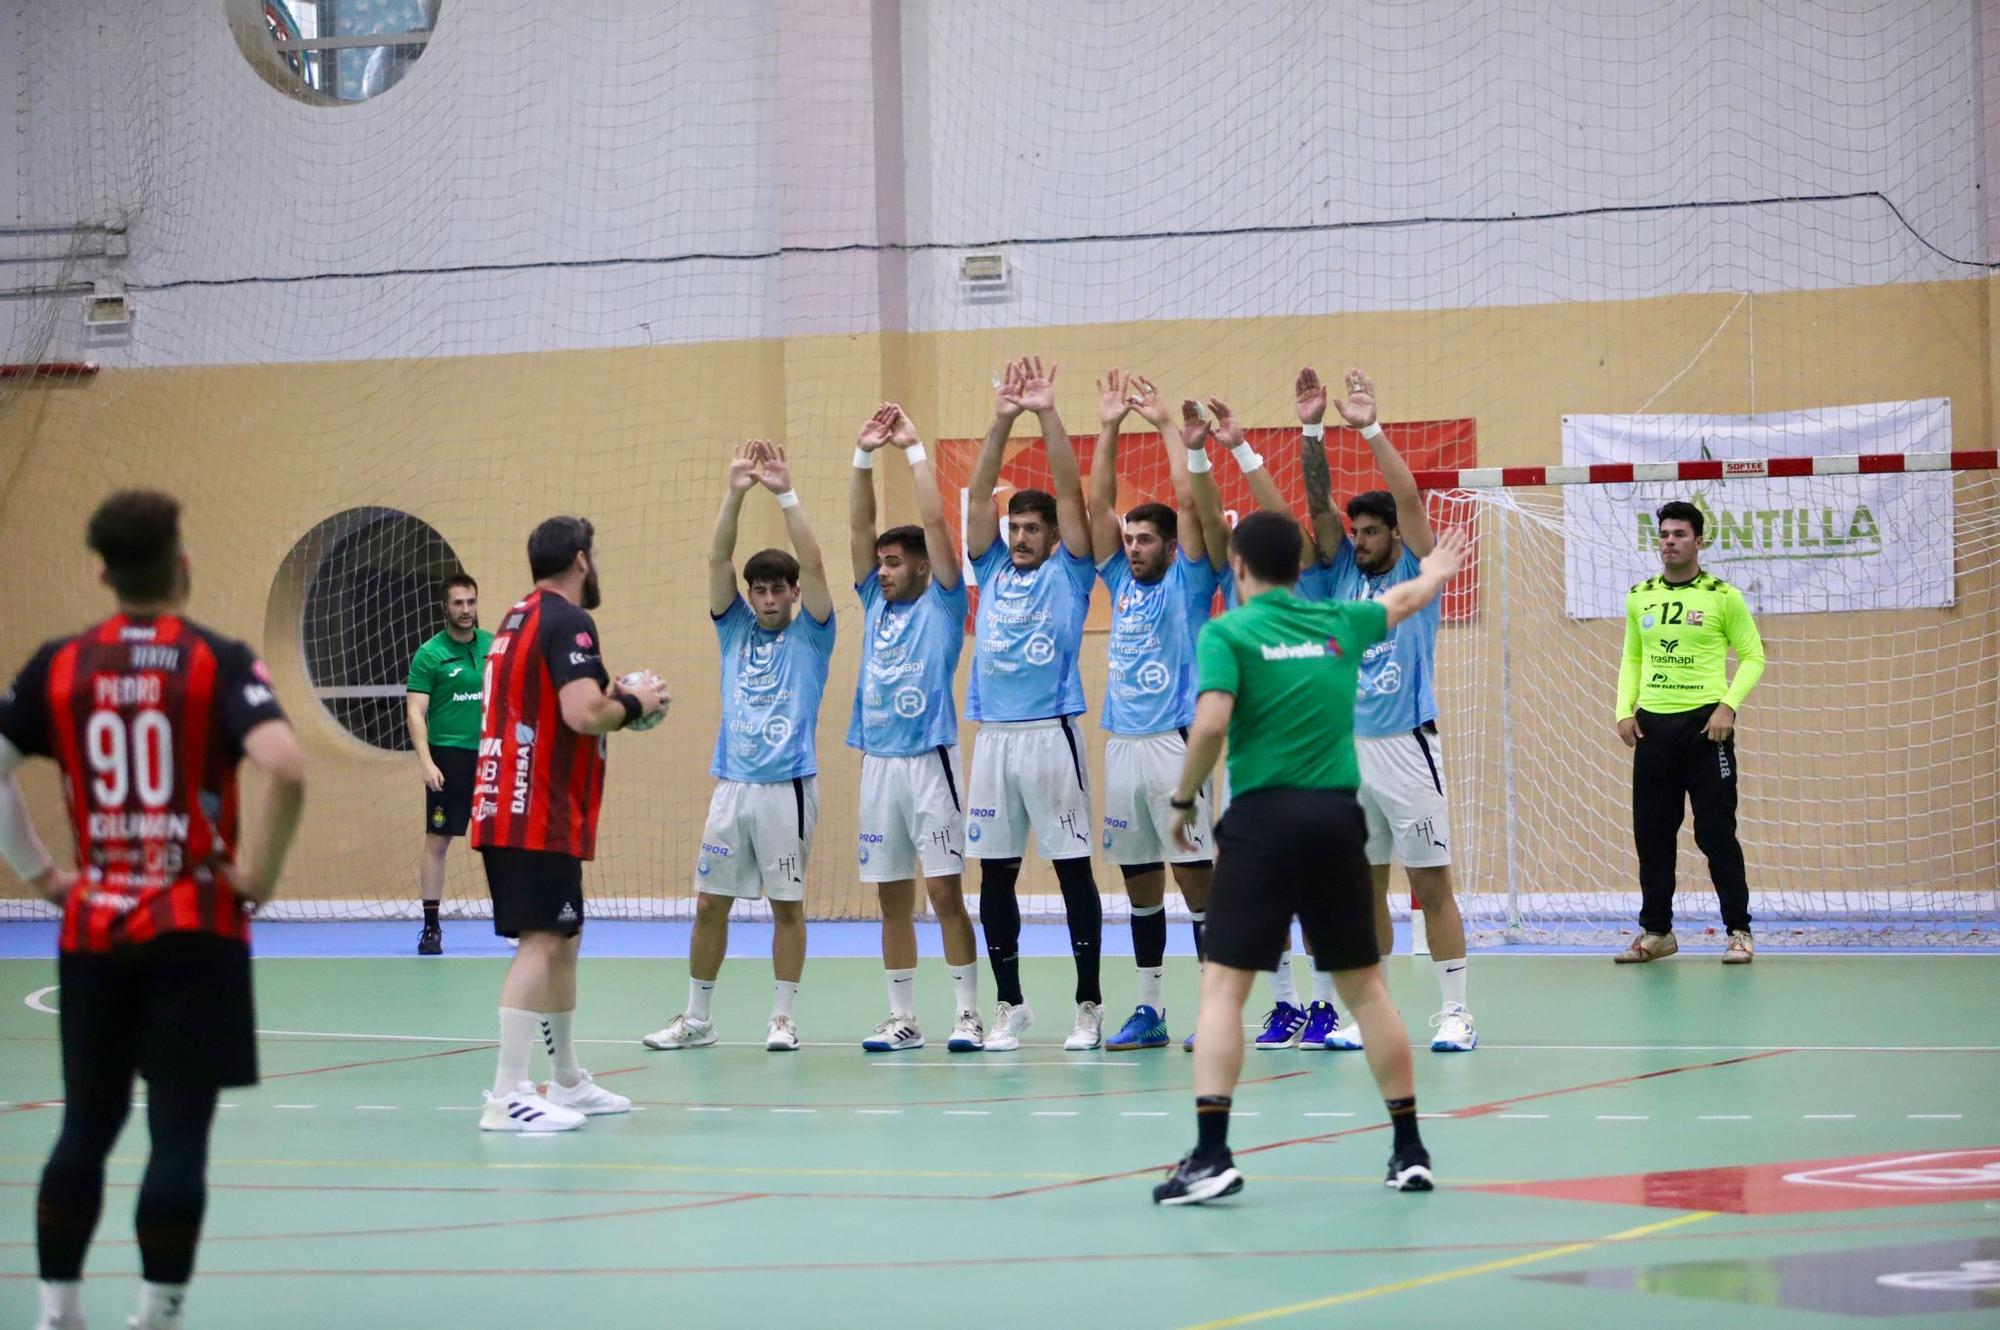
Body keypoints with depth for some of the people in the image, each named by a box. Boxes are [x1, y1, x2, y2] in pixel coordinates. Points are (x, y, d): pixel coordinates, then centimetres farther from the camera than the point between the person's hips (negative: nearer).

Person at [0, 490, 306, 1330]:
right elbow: (286, 771, -21)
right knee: (179, 1134, -1)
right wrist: (259, 875, -8)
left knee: (85, 1127, 14)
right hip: (195, 928, -3)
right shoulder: (217, 662, -7)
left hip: (93, 925, 4)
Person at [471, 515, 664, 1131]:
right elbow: (582, 714, -24)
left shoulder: (520, 618, 18)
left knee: (562, 941, 18)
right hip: (540, 817, -10)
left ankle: (567, 1082, 28)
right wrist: (634, 703, -6)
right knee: (542, 943, -11)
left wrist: (612, 699, 18)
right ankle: (508, 1097, -16)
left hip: (504, 809, 10)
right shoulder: (567, 621, -12)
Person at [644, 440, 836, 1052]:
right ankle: (696, 1018, 13)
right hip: (731, 787, 3)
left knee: (787, 904, 2)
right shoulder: (735, 630, 11)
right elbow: (718, 560, 1)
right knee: (710, 904, 5)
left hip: (788, 787, -3)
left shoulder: (809, 636, 3)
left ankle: (782, 1019, 10)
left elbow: (813, 564, -10)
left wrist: (786, 493, -16)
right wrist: (735, 492, -12)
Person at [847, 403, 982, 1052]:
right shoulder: (877, 604, 15)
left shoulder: (942, 604, 1)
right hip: (877, 762, 6)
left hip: (930, 760, -6)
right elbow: (859, 527, 11)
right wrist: (864, 455, 4)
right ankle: (901, 1018, 12)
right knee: (892, 897, 7)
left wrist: (914, 449, -4)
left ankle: (967, 1014, -4)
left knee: (945, 891, -7)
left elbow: (934, 522, -6)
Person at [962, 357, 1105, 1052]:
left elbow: (1070, 490, -4)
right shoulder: (992, 570, 14)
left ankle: (1089, 1006, 3)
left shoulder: (1068, 571, 5)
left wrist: (1048, 415, -9)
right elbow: (978, 494, 7)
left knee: (1074, 869, -1)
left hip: (1052, 732, -4)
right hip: (993, 734, 4)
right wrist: (1002, 420, -2)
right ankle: (1010, 1006, 14)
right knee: (996, 872, 6)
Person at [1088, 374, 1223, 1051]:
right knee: (1139, 883, 9)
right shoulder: (1122, 584, 15)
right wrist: (1108, 428, 7)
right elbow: (1099, 504, 12)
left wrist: (1166, 424, -4)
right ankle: (1150, 1009, 13)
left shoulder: (1186, 584, 1)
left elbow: (1191, 501, -8)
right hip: (1122, 743, 6)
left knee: (1194, 875, -6)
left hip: (1173, 741, -6)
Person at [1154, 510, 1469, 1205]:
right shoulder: (1339, 623, 12)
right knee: (1364, 986, 13)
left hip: (1264, 816, -4)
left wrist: (1184, 797, -2)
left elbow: (1211, 723, -17)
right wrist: (1436, 571, 55)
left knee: (1223, 985, -4)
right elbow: (1403, 601, 33)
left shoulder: (1228, 632, -2)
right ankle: (1409, 1148, 17)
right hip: (1337, 816, 4)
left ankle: (1211, 1154, -16)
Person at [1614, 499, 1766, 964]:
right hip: (1652, 725, 4)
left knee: (1716, 830, -5)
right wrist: (1624, 710, 6)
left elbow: (1752, 656, 0)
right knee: (1652, 833, 6)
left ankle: (1738, 931, 3)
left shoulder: (1723, 597, -2)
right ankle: (1656, 930, 16)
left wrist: (1728, 705, -12)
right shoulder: (1639, 598, 11)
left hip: (1705, 724, -4)